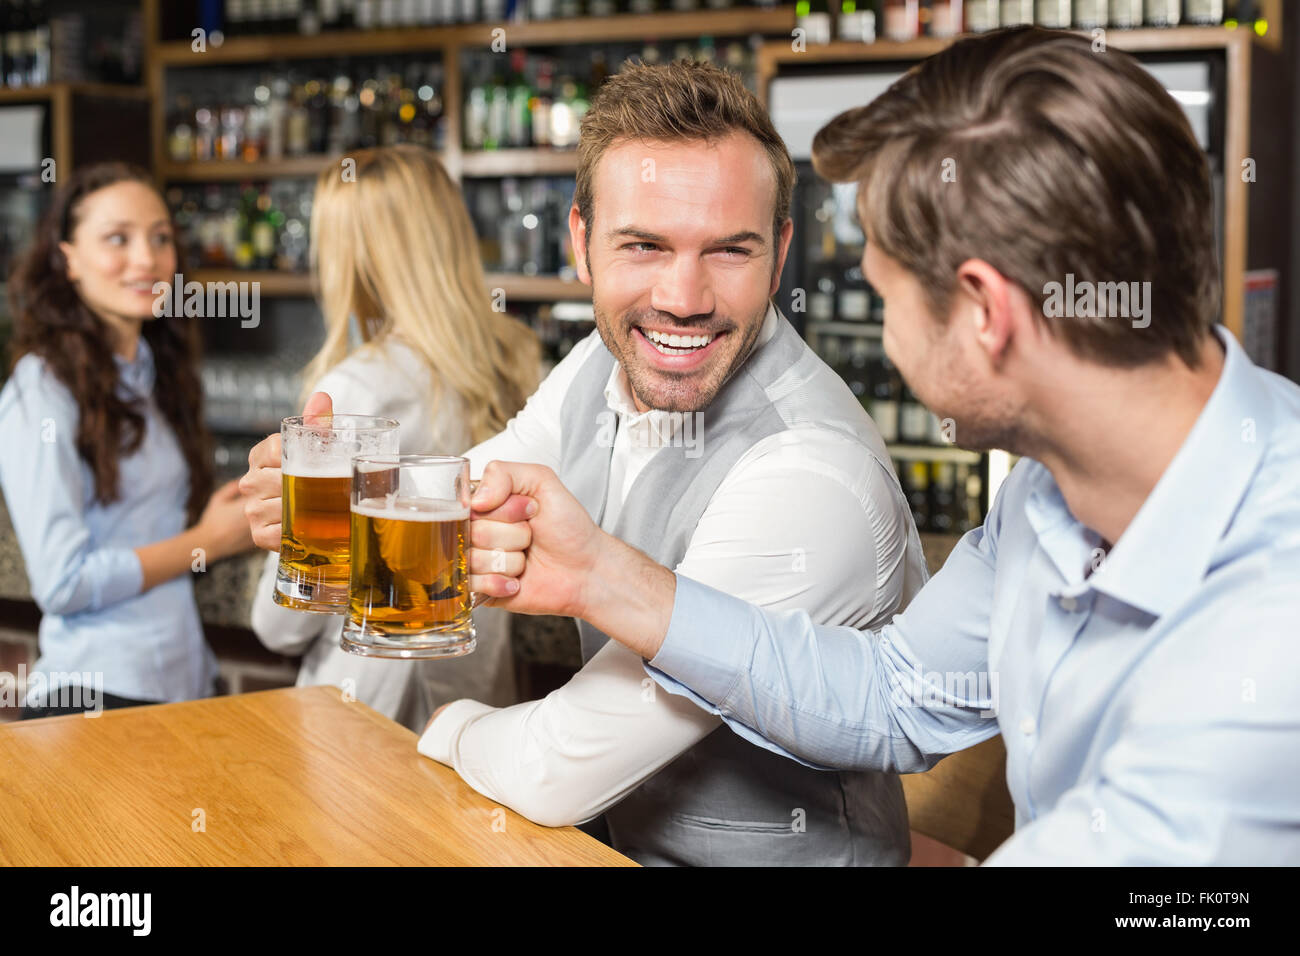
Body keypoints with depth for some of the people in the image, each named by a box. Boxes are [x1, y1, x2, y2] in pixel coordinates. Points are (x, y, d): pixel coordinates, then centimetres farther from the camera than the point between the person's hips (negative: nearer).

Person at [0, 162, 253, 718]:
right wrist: (211, 540, -9)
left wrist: (244, 510, -1)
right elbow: (63, 582, -17)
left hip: (184, 685, 7)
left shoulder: (149, 375, 14)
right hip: (96, 693, -7)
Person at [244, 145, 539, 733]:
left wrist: (278, 624, 8)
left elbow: (283, 622, -12)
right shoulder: (515, 364, -1)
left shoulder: (357, 388, -20)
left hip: (379, 705, -6)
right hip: (481, 700, 7)